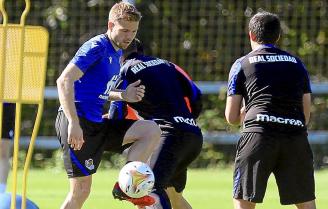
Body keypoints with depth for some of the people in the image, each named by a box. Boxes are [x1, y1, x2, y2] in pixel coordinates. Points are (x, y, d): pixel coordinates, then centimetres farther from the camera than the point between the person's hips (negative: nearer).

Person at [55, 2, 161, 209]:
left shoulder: (116, 53, 16)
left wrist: (123, 95, 4)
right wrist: (74, 123, -28)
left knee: (152, 130, -4)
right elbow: (64, 81, -22)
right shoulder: (97, 47, -12)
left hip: (97, 124, 8)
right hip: (78, 125, -8)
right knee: (81, 190, -9)